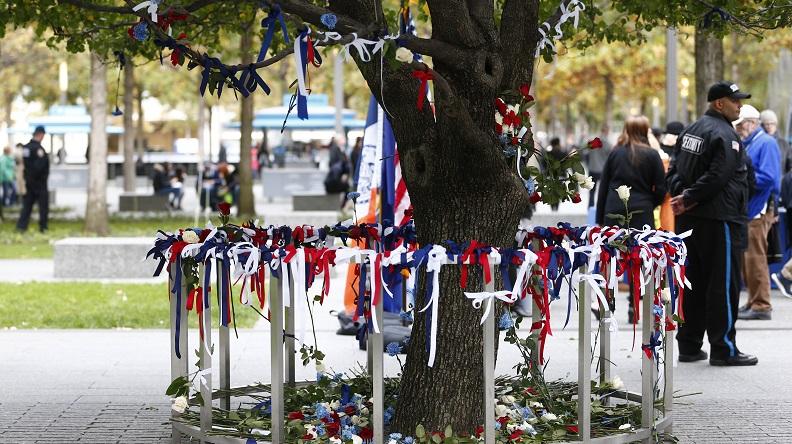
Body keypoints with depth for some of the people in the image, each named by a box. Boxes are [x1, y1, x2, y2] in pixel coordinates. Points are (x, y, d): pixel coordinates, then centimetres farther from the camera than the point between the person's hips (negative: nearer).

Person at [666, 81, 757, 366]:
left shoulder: (690, 131, 16)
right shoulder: (725, 135, -14)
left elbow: (674, 170, 13)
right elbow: (718, 177, -22)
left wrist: (680, 194, -2)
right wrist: (689, 199, -16)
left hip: (688, 220, 9)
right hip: (719, 219, -9)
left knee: (694, 282, 13)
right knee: (724, 284, -3)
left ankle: (688, 345, 17)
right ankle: (723, 348, -2)